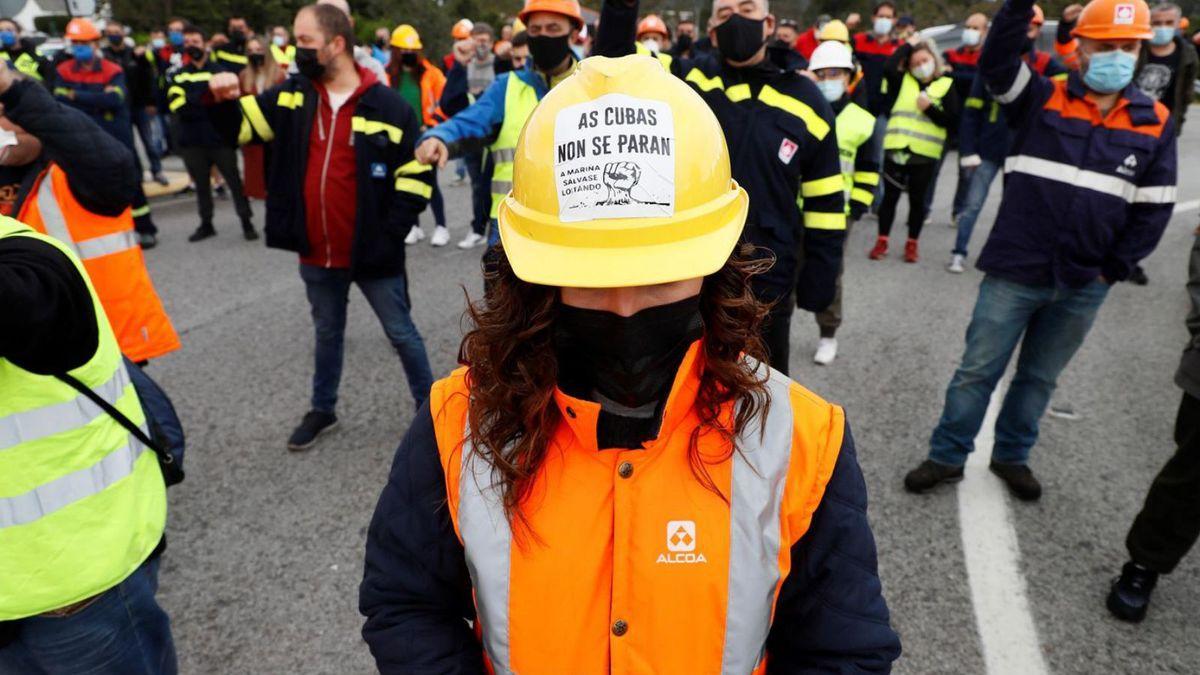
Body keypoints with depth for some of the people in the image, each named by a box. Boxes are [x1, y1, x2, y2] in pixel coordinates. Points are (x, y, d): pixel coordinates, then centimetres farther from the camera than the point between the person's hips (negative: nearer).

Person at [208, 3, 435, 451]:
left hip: (371, 253, -4)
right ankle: (323, 409, 39)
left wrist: (389, 236, -12)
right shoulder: (291, 97, 3)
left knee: (401, 334, 9)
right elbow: (239, 125, 11)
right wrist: (222, 101, -11)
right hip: (316, 254, 5)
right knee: (327, 332, 21)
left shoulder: (389, 107, -11)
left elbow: (416, 177, -9)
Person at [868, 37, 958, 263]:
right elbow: (889, 68, -15)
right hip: (896, 149, 1)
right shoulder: (903, 80, 7)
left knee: (917, 199, 7)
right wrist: (908, 45, -5)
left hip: (925, 153, 0)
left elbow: (951, 120, -2)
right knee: (890, 196, 5)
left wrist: (930, 108, -15)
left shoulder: (946, 85, 4)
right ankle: (882, 241, 15)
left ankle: (912, 244, 19)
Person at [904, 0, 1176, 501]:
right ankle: (947, 456, 21)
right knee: (978, 370, 6)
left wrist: (1115, 269, 1)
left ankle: (1011, 456, 35)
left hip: (1084, 285, 3)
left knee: (1039, 377, 17)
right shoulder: (1042, 100, -1)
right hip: (1015, 272, -2)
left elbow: (1155, 206, 6)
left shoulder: (1155, 122, 3)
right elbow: (996, 64, -18)